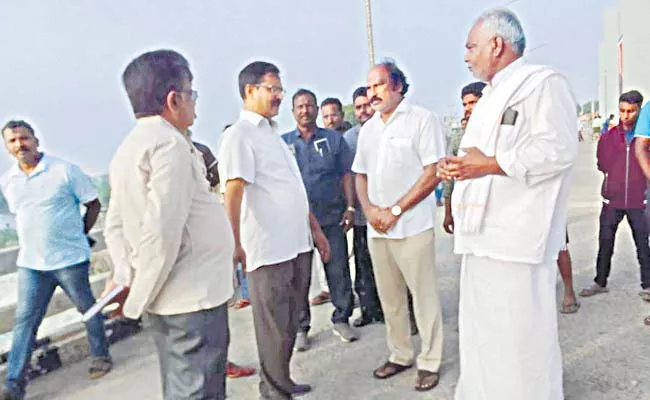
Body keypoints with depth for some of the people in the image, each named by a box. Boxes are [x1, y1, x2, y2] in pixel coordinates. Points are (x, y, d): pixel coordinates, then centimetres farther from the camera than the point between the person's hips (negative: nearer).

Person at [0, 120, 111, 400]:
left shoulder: (65, 170, -10)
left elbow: (94, 204, -4)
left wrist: (78, 236, -2)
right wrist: (36, 241, 9)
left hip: (70, 260, -4)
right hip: (30, 264, 4)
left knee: (87, 309, 12)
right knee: (24, 321, 5)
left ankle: (101, 356, 31)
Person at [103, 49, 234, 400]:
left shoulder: (128, 148, 11)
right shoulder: (170, 144, -17)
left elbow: (115, 226, 14)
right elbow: (162, 233, -23)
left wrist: (125, 275, 6)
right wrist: (138, 301, -12)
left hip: (168, 300, 9)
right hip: (194, 297, -9)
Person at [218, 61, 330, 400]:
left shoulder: (274, 135, 18)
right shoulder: (239, 135, -8)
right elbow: (233, 191, -20)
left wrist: (315, 229, 21)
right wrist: (235, 243, -30)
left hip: (298, 244, 9)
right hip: (269, 249, -9)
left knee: (292, 322, 19)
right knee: (275, 328, 3)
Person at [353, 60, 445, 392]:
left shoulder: (422, 119, -4)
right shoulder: (368, 129, 15)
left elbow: (433, 174, -10)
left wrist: (395, 210, -13)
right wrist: (369, 209, -1)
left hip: (412, 225, -5)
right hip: (376, 228, 6)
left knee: (423, 295, 3)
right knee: (389, 297, 13)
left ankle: (429, 361, 18)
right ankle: (400, 354, 28)